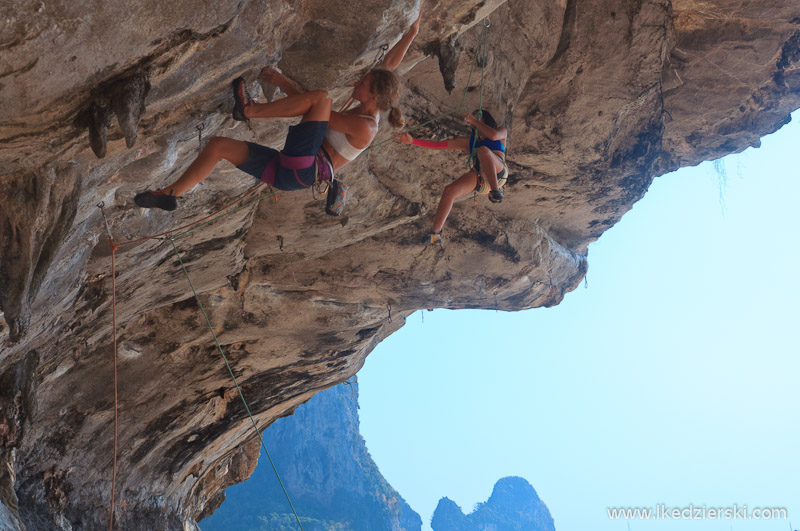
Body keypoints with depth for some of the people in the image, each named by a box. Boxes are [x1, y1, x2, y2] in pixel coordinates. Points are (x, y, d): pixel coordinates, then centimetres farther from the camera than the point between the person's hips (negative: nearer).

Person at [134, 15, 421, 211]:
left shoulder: (364, 127, -11)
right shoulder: (365, 111, 16)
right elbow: (387, 68, 24)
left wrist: (283, 81, -5)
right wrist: (411, 34, 26)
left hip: (301, 170, -10)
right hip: (286, 171, 10)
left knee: (321, 96, -23)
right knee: (218, 144, 4)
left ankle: (248, 110, -16)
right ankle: (171, 194, 3)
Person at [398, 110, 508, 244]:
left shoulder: (502, 132, 22)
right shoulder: (469, 141, 31)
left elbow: (494, 135, -6)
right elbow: (438, 145, 24)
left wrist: (474, 120, 6)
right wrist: (412, 141, 13)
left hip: (497, 173, -4)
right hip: (480, 177, 4)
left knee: (483, 150, -33)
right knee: (449, 190, -18)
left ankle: (495, 191, -44)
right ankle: (435, 234, -13)